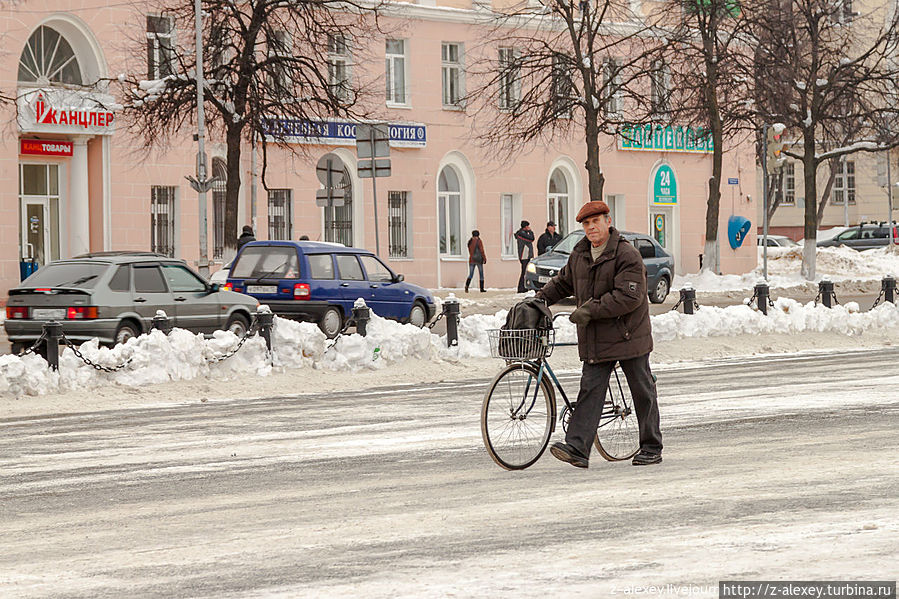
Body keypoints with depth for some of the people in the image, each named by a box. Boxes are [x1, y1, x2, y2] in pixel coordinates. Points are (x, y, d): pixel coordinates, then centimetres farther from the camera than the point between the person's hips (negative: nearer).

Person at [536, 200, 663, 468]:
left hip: (628, 334, -6)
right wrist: (540, 299, 12)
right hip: (595, 339, 6)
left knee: (643, 392, 5)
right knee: (590, 389, -3)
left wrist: (590, 310, -22)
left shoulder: (627, 255, -14)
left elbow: (628, 297, -22)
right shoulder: (579, 255, 10)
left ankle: (651, 448, 16)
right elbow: (563, 282, 26)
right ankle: (577, 448, -11)